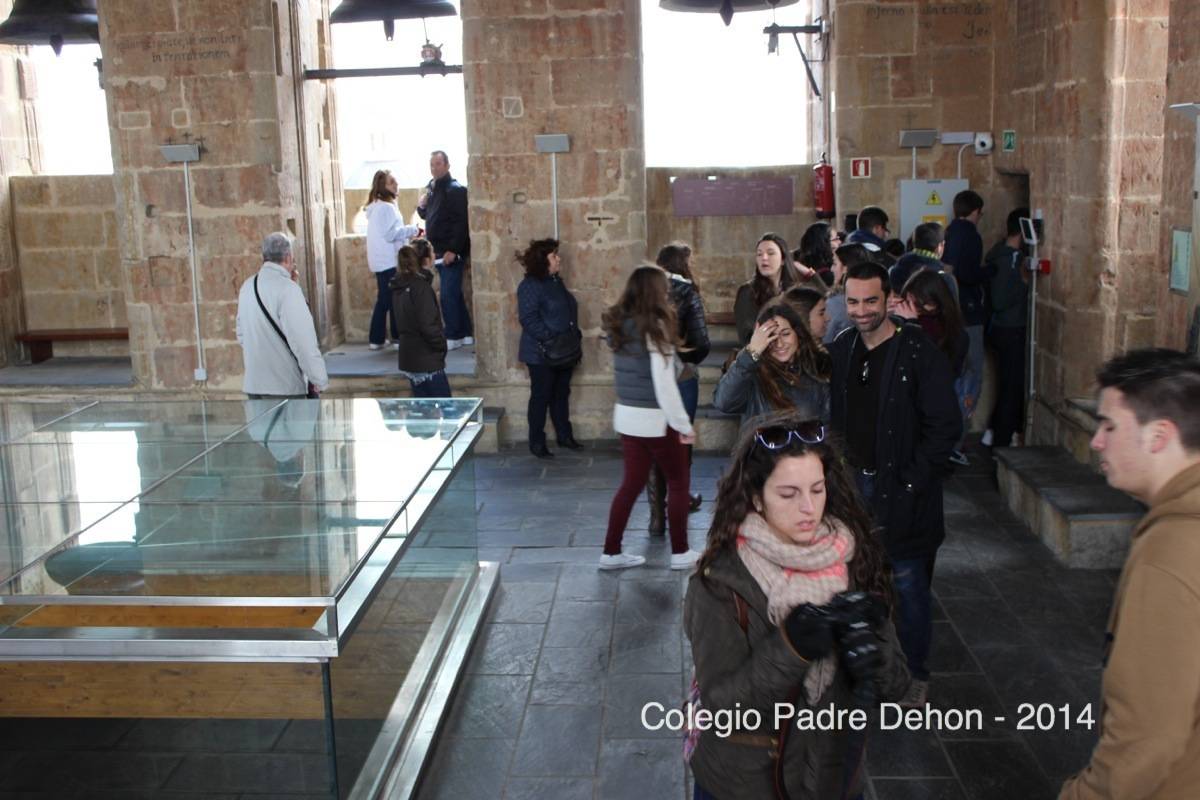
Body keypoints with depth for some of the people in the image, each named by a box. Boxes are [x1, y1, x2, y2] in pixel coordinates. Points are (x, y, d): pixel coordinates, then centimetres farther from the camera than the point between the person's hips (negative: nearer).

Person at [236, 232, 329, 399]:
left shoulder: (247, 287, 7)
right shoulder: (286, 288, -15)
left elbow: (242, 335, 14)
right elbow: (303, 340, -18)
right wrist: (319, 379, -11)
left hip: (253, 384, 7)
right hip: (285, 387, -7)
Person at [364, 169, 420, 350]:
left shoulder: (375, 206, 16)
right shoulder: (385, 207, -16)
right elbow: (390, 234, -20)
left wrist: (406, 234, 16)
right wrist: (410, 230, -9)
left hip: (381, 261, 10)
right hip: (389, 261, -10)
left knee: (383, 300, 12)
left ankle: (375, 339, 14)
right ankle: (399, 337, 2)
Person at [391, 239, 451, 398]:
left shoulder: (400, 285, 8)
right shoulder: (421, 287, -18)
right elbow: (428, 326, -22)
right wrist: (442, 345, -8)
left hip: (409, 359, 9)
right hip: (427, 361, -9)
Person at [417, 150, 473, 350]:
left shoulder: (455, 190, -11)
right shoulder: (431, 189, 15)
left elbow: (461, 222, -18)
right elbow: (427, 216, 25)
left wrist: (453, 250, -24)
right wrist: (421, 206, 2)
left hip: (452, 253, -8)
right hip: (438, 252, 8)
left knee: (448, 296, -8)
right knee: (454, 295, 12)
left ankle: (453, 336, -1)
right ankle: (465, 333, 19)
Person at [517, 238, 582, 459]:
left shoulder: (556, 281, 13)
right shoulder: (530, 285, -14)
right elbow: (529, 319, -22)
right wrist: (550, 340, -26)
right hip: (542, 354, -8)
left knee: (561, 395, 16)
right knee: (541, 397, 0)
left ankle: (564, 436, 27)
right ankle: (537, 443, 10)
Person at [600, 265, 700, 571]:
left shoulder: (620, 325, 4)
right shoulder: (655, 327, -17)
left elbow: (629, 373, 6)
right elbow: (664, 384, -19)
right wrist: (684, 424, -14)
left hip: (626, 415, 7)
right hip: (655, 419, -7)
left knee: (632, 482, 14)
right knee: (678, 482, 10)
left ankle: (611, 552, 16)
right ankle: (680, 552, 17)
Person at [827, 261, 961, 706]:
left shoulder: (919, 354, -14)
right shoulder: (841, 351, 5)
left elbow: (946, 427, -14)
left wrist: (910, 482, -16)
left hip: (901, 496, -5)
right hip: (854, 486, 6)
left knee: (908, 587, 4)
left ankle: (915, 673, 24)